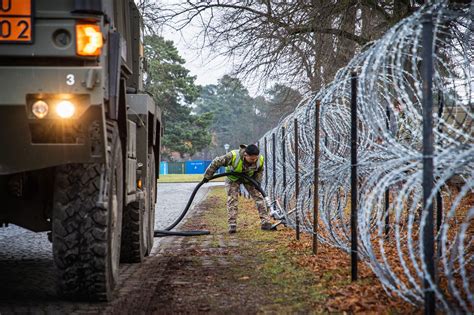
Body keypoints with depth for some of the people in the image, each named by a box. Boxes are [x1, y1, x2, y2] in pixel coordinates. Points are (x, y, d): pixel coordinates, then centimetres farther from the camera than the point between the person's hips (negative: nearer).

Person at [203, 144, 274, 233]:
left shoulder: (260, 160, -28)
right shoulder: (233, 156, -40)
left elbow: (260, 171, -2)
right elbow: (216, 162, -28)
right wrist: (207, 176, -19)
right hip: (233, 178, -2)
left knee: (258, 196, -6)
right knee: (232, 199, -13)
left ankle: (265, 223, -4)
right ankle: (232, 225, -9)